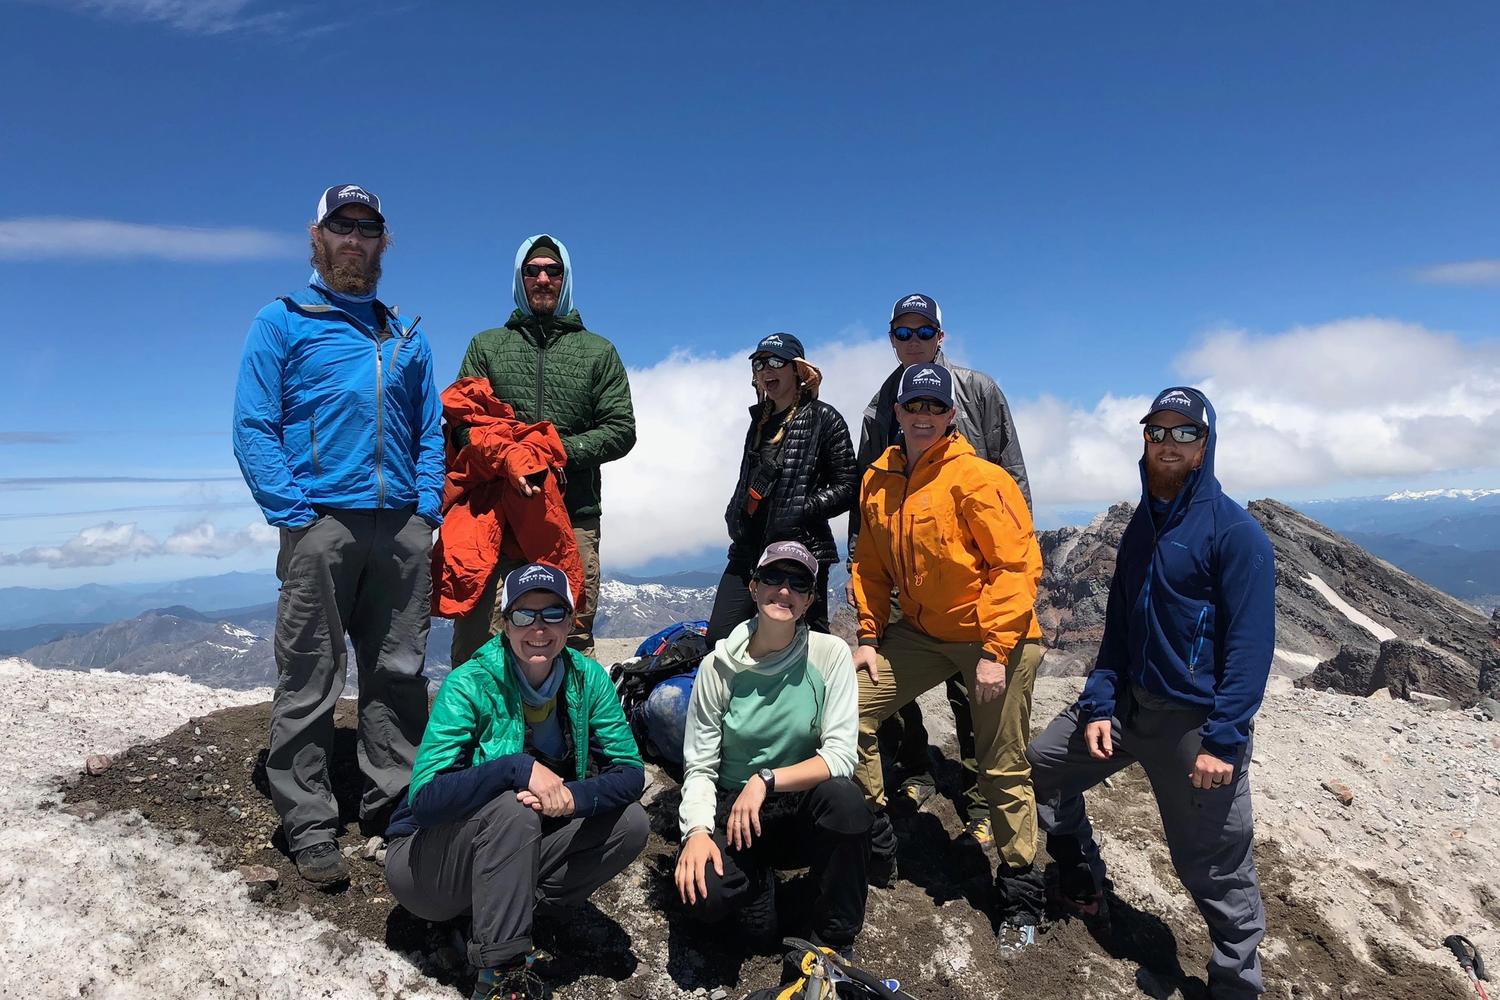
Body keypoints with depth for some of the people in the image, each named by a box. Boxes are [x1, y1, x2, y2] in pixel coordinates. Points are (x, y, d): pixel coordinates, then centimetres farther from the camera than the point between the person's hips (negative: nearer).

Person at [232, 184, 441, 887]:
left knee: (399, 673, 7)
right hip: (320, 523, -4)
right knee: (309, 680, -1)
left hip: (401, 526, 4)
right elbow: (252, 427, 0)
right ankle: (309, 829, 10)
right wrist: (294, 514, -11)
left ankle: (393, 805, 19)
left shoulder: (407, 335, 20)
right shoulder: (281, 321, 8)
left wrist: (427, 509, 3)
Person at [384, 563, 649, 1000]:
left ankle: (511, 906, -7)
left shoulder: (588, 679, -10)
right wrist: (518, 768, -39)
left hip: (519, 852, 5)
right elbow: (424, 799, -29)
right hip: (428, 859, -4)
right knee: (510, 807, -34)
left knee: (630, 822, -14)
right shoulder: (470, 685, -22)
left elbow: (630, 772, -11)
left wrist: (573, 797, -30)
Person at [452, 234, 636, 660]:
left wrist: (562, 450, -10)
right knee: (475, 633, -3)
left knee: (573, 638, 3)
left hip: (574, 515, 0)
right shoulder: (486, 345, 18)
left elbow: (621, 430, 7)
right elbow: (462, 419, 6)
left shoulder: (599, 351, 16)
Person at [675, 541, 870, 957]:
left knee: (845, 798, -33)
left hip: (803, 812, 0)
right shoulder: (720, 665, -7)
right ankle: (756, 885, 10)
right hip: (732, 810, 0)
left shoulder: (830, 654, -9)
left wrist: (766, 780, -25)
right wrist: (697, 830, -21)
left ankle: (834, 944, -9)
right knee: (703, 893, -29)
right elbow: (699, 765, -4)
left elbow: (840, 756, -15)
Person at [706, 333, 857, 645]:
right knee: (718, 639, 1)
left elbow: (846, 487, -4)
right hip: (748, 550, 7)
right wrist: (734, 513, 11)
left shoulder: (823, 418, 0)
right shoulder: (760, 419, 20)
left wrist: (802, 511, -15)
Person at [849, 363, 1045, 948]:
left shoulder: (977, 478, -18)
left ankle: (1019, 889, 27)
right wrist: (870, 636, 4)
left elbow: (1018, 566, -19)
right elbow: (871, 565, 11)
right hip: (920, 631, 6)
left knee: (1003, 771, 4)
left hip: (995, 639, -5)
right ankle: (872, 840, 17)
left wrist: (995, 652, -21)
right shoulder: (878, 482, 1)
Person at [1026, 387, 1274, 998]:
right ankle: (1081, 883, 34)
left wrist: (1223, 741, -20)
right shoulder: (1141, 527, 9)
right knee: (1041, 764, 15)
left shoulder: (1235, 532, -13)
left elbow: (1251, 645, -17)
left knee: (1214, 870, 3)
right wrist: (1099, 705, 3)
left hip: (1198, 722, -7)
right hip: (1130, 702, 8)